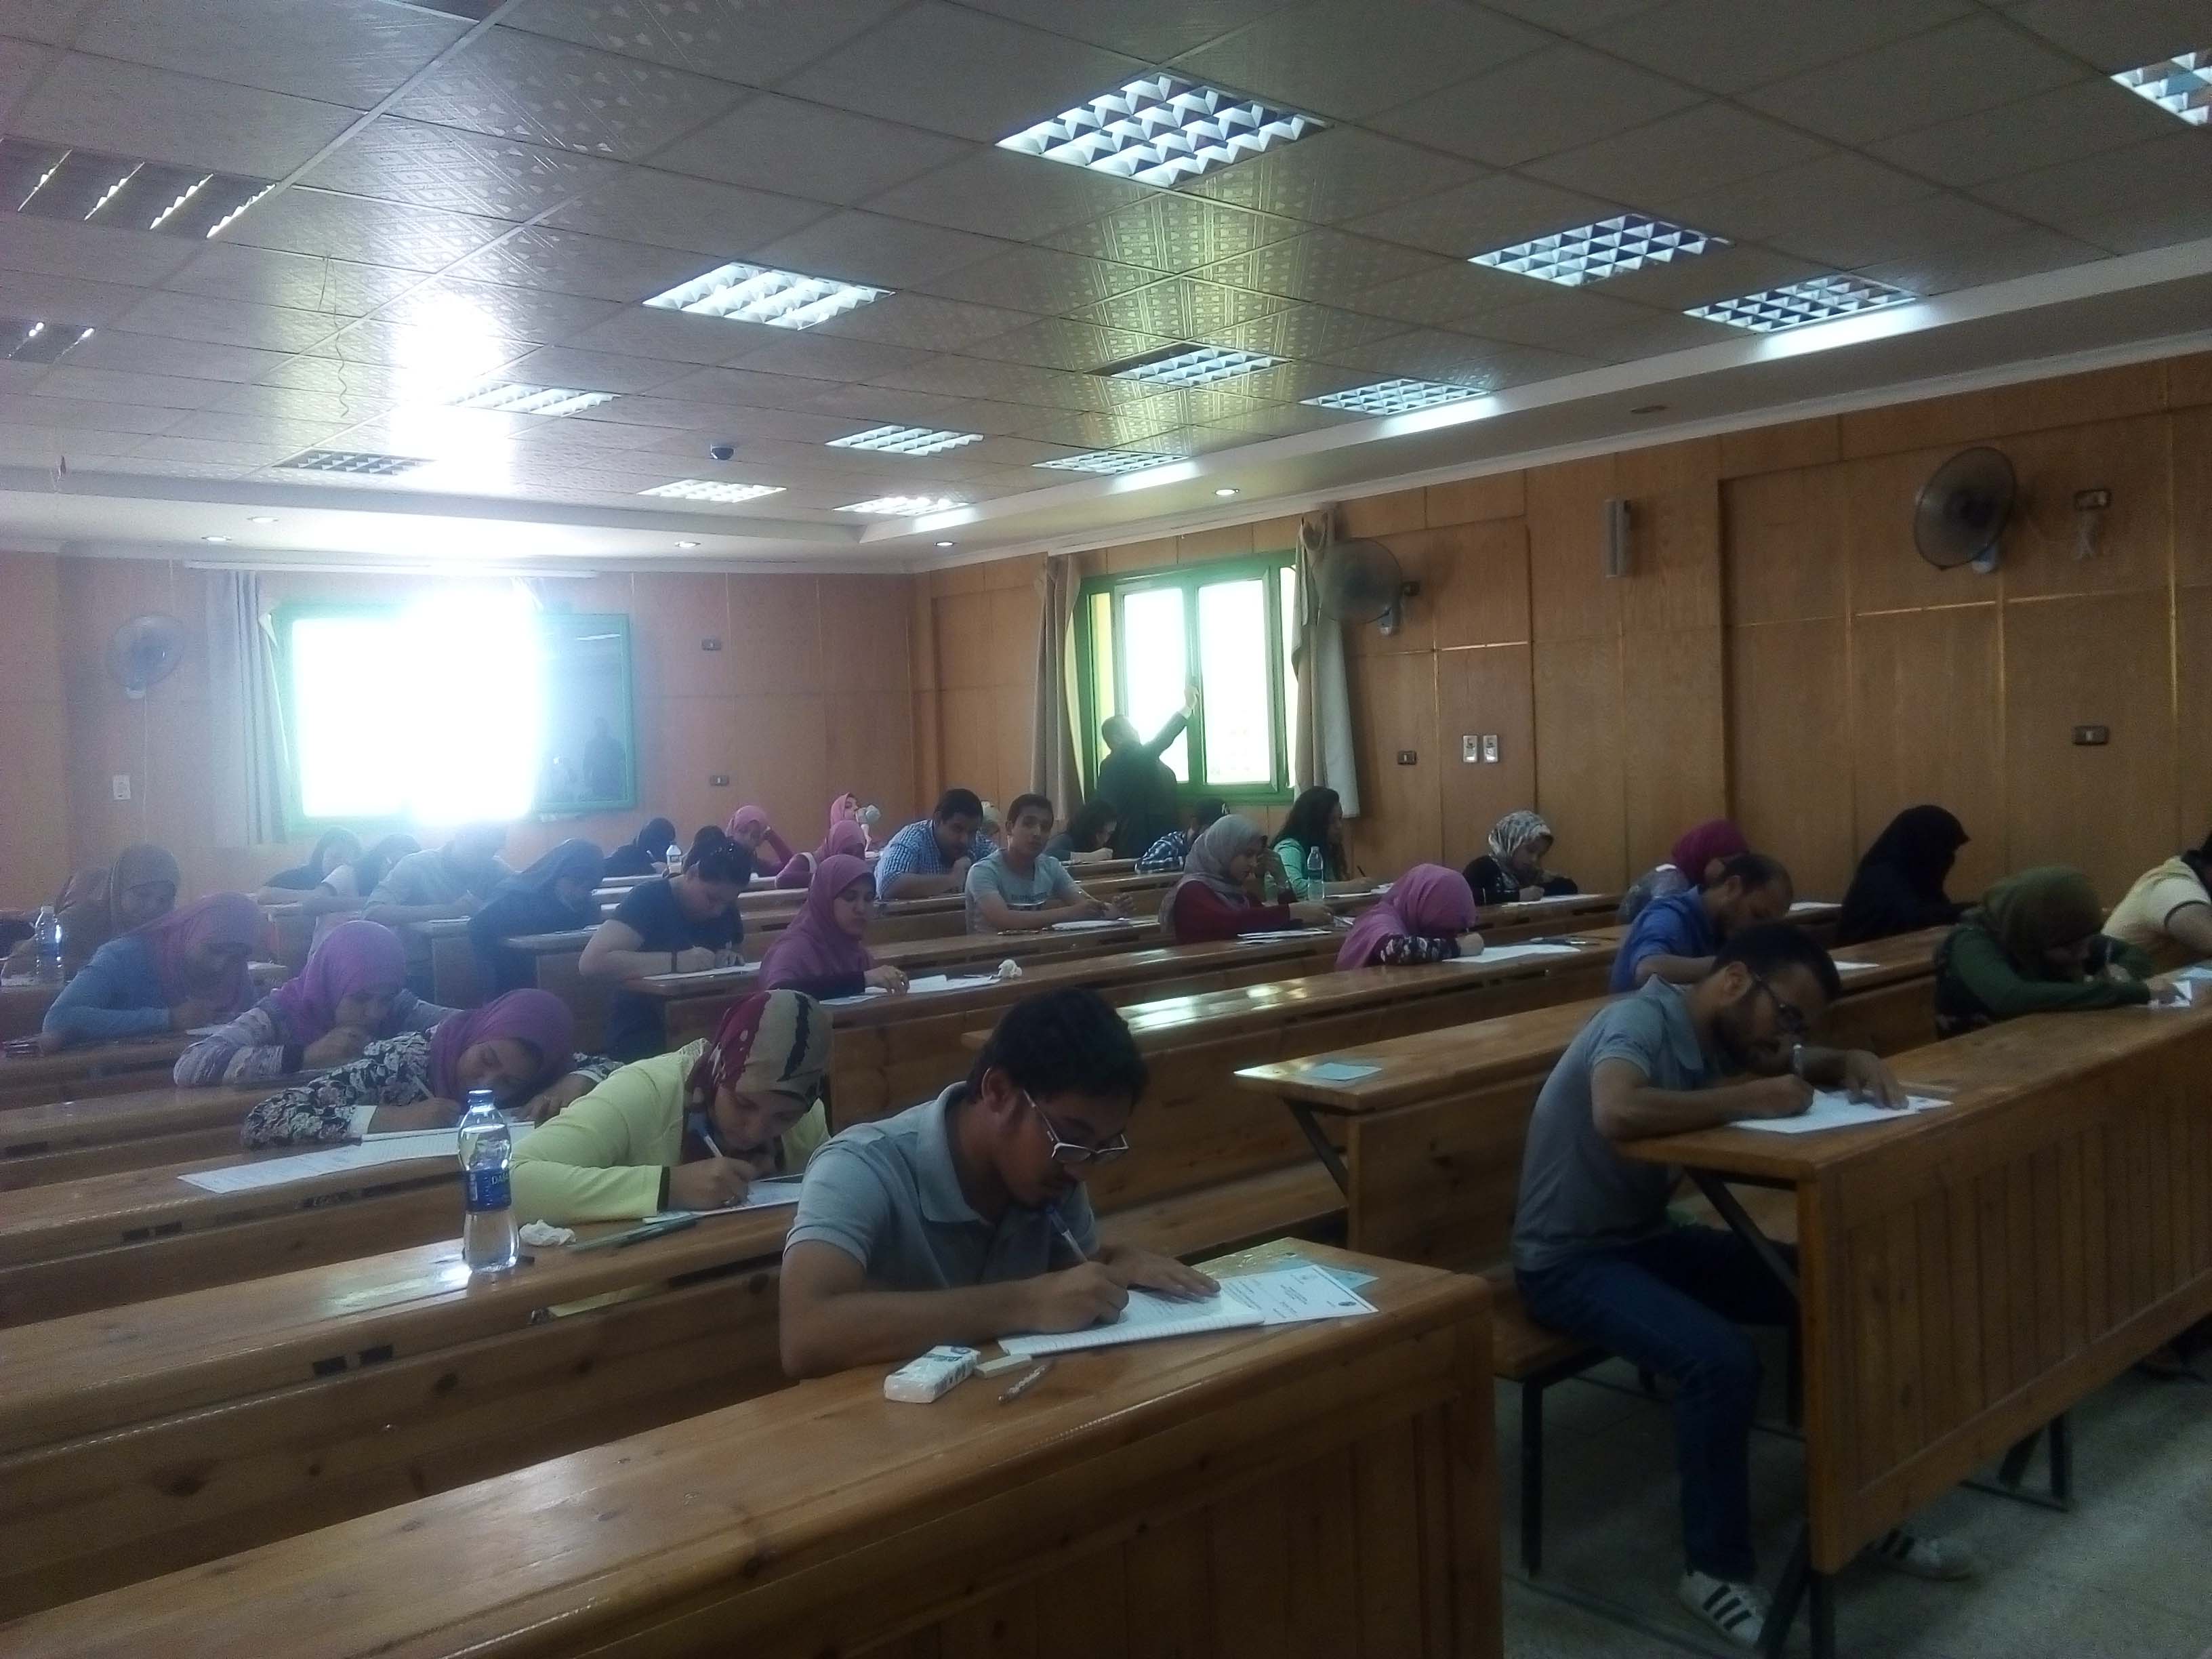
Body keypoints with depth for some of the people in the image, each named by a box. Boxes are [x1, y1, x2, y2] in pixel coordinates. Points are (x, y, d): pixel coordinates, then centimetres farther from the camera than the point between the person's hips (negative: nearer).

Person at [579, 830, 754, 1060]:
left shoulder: (726, 909, 6)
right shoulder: (648, 899, -13)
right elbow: (591, 963, -26)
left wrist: (730, 960, -4)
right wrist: (676, 961, -30)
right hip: (643, 1039, -6)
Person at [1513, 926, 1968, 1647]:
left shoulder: (1721, 1038, 3)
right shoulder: (1640, 1022, -22)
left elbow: (1804, 1066, 23)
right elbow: (1616, 1113, -44)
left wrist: (1853, 1065, -2)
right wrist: (1749, 1100, -31)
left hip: (1650, 1236, 9)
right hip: (1568, 1259, -8)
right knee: (1722, 1362, -30)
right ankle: (1716, 1568, -7)